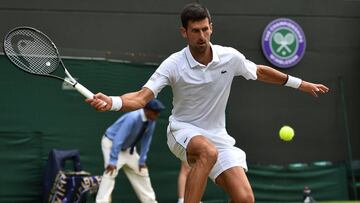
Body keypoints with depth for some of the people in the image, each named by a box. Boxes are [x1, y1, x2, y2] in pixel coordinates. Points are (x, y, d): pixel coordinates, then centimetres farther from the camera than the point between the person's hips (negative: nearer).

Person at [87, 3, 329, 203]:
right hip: (183, 131, -4)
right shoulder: (173, 65, -15)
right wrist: (112, 102, -43)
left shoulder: (230, 57, -5)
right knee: (208, 151, -40)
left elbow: (261, 72, 13)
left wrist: (301, 84, 20)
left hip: (217, 136, 4)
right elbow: (142, 97, -23)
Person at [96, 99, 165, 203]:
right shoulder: (133, 118, -34)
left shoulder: (151, 120, -11)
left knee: (141, 171, 10)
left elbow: (146, 140, -1)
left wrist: (142, 160, -2)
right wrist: (113, 161, -37)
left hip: (128, 147, 8)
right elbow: (118, 139, -35)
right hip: (111, 143, -8)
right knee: (111, 172, -24)